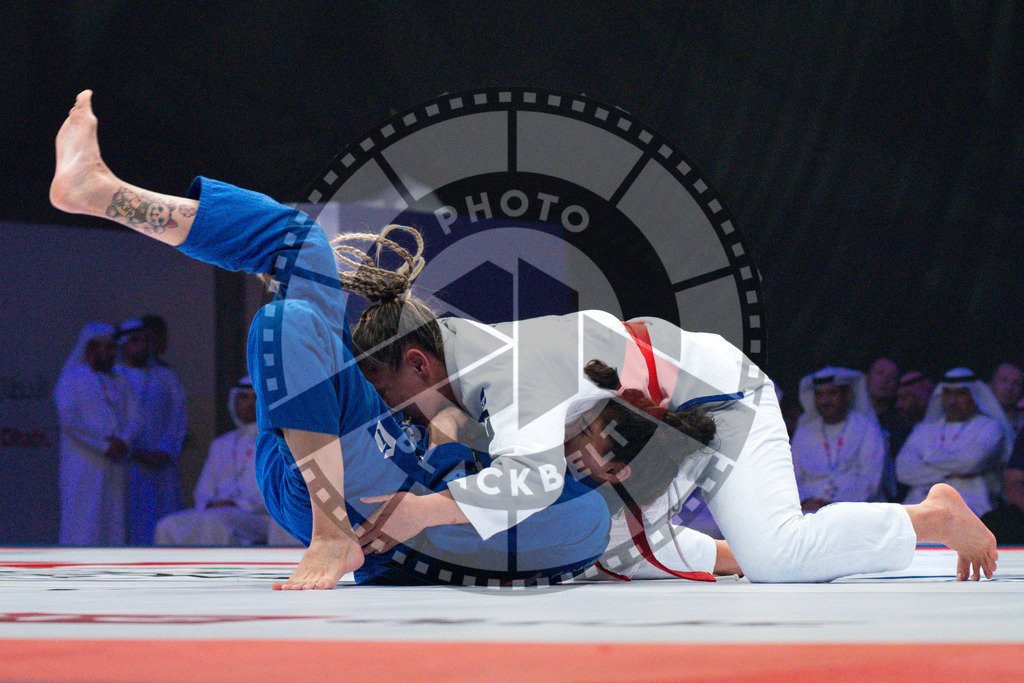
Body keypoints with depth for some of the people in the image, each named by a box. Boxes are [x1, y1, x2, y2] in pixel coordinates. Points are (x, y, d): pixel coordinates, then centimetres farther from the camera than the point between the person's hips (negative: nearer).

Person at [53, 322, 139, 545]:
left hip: (114, 466, 5)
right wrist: (104, 445, -14)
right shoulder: (71, 378, 2)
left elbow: (134, 418, 11)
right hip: (83, 466, -5)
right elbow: (69, 419, -9)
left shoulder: (120, 383, 20)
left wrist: (123, 441, -11)